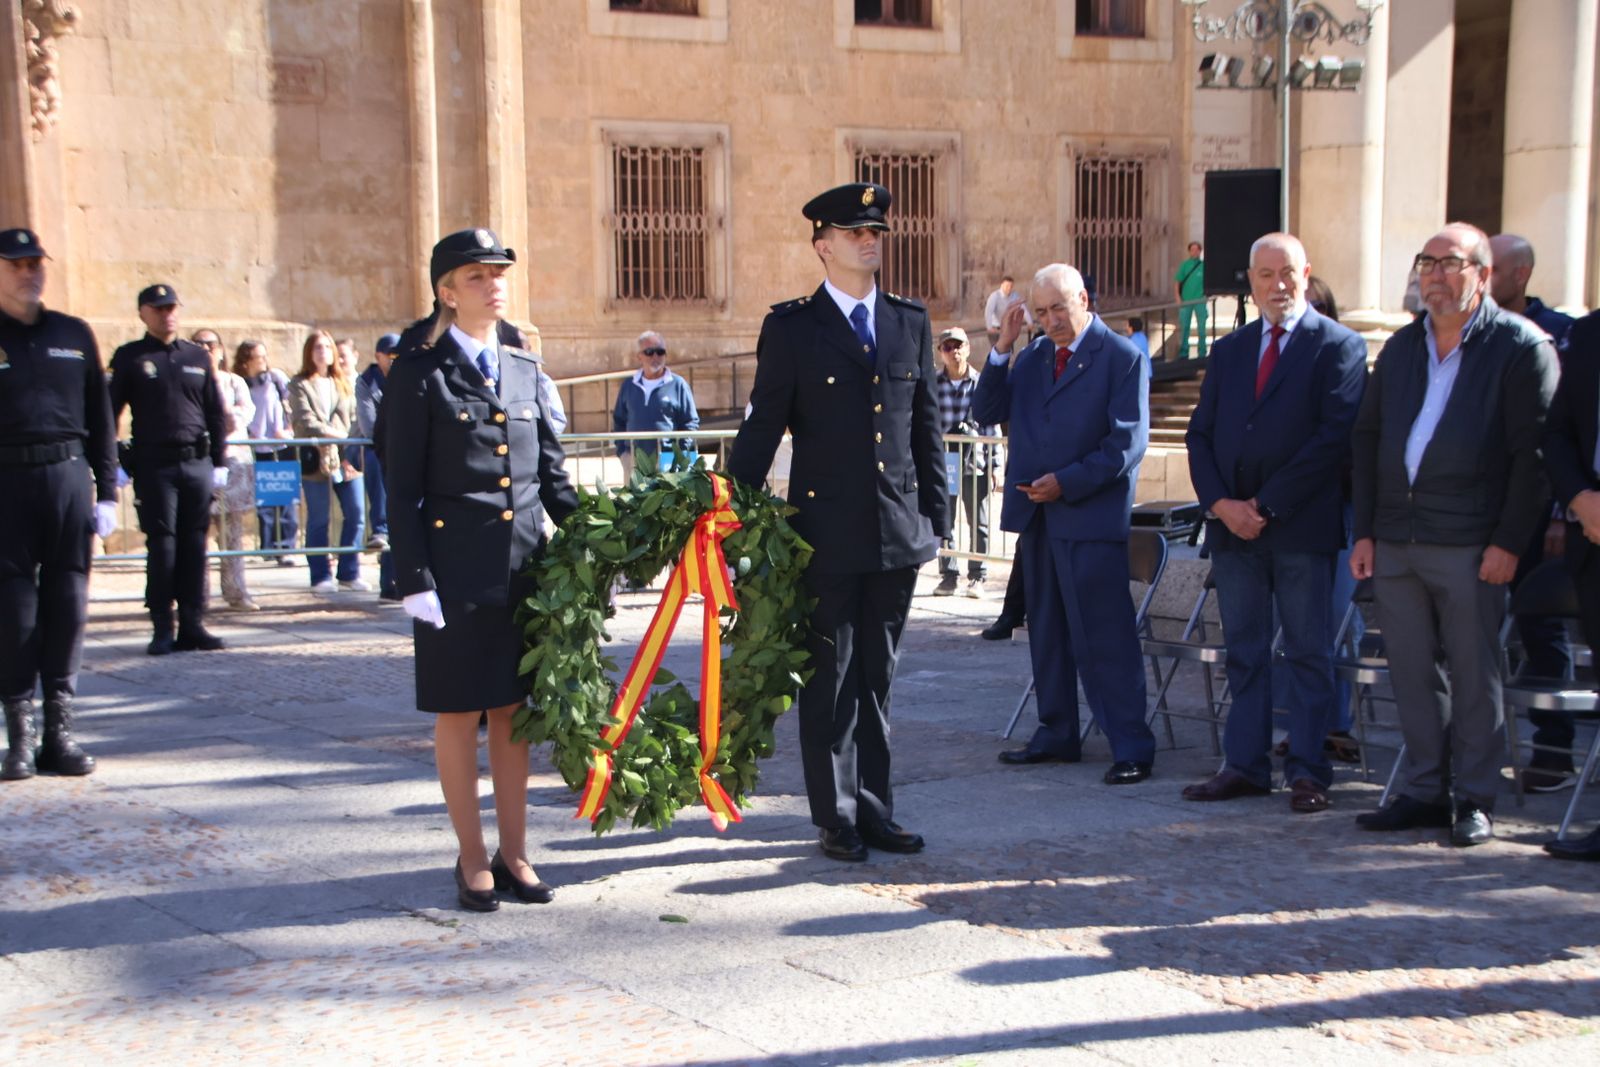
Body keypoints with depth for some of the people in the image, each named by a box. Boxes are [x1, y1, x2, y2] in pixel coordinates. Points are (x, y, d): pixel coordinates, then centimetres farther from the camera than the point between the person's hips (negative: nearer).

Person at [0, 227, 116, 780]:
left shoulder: (74, 335, 12)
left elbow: (101, 418, 12)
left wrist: (106, 491, 7)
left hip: (69, 476, 3)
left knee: (67, 600, 3)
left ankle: (59, 728, 10)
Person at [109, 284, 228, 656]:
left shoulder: (198, 356, 12)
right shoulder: (129, 357, 4)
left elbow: (216, 413, 13)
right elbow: (110, 412, 2)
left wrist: (219, 461, 9)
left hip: (197, 462, 3)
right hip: (154, 466, -3)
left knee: (194, 545, 4)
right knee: (161, 545, -3)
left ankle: (192, 624, 10)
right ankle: (162, 629, 3)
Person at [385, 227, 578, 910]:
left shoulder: (524, 369, 11)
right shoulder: (419, 374, -3)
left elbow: (552, 474, 14)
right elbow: (402, 487, -6)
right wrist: (414, 579, -12)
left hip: (523, 565, 4)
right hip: (456, 568, -4)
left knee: (514, 710, 10)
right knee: (458, 712, 4)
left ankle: (513, 854, 20)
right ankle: (472, 860, 16)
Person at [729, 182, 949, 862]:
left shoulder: (911, 322, 10)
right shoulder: (791, 327, -2)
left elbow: (927, 426, 13)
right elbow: (763, 428, -1)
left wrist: (936, 514, 11)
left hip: (899, 531, 4)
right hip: (826, 533, -4)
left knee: (876, 678, 12)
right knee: (829, 680, 4)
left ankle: (873, 810, 21)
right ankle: (836, 818, 15)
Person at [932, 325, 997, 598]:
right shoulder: (933, 385, 4)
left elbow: (991, 426, 3)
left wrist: (993, 465, 0)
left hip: (974, 463, -1)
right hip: (942, 462, 1)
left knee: (978, 524, 3)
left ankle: (977, 577, 10)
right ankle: (948, 576, 11)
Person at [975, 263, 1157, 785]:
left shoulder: (1122, 358, -5)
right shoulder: (1031, 356, 13)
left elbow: (1127, 443, -10)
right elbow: (987, 412, 7)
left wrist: (1066, 482, -16)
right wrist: (1001, 350, -3)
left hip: (1091, 517, -6)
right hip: (1035, 514, 7)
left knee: (1104, 635, -7)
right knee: (1046, 630, 13)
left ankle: (1131, 747, -1)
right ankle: (1056, 734, 23)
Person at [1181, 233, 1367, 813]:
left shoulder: (1338, 346, -2)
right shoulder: (1228, 351, 15)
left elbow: (1334, 435, -11)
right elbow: (1200, 433, 11)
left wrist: (1266, 504, -13)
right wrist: (1221, 503, -6)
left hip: (1301, 526, -5)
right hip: (1232, 523, 5)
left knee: (1309, 652, 2)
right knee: (1244, 651, 9)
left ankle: (1308, 771, 7)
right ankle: (1245, 764, 15)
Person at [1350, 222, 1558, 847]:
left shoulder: (1521, 346, -3)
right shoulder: (1402, 346, 14)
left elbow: (1532, 453, -7)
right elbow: (1366, 438, 15)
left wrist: (1509, 542, -13)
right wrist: (1364, 531, 8)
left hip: (1469, 545, -5)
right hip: (1394, 541, 6)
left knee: (1473, 676, 2)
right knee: (1411, 672, 10)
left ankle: (1475, 801, 12)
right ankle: (1424, 791, 20)